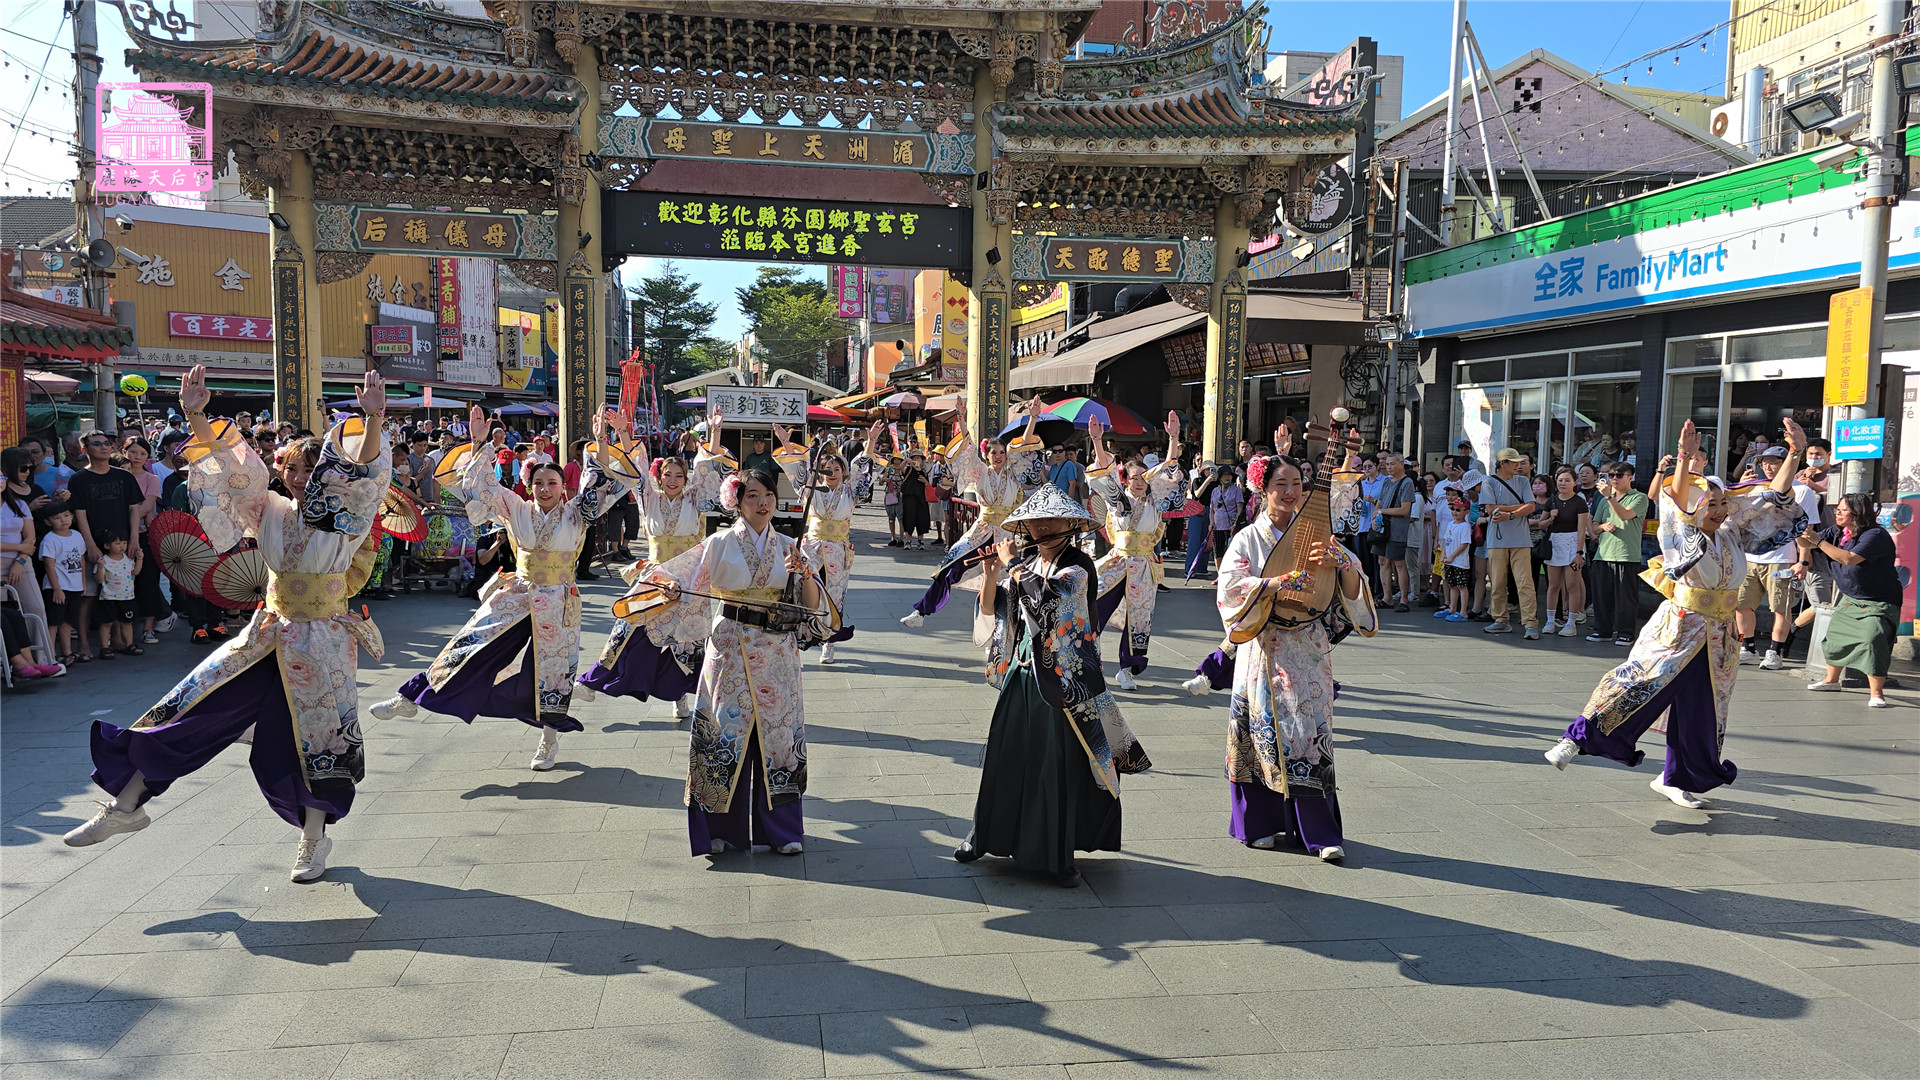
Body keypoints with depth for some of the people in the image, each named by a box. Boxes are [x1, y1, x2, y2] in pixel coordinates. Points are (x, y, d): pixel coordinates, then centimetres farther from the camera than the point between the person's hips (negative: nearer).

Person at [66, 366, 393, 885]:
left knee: (314, 741, 4)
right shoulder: (272, 512, 2)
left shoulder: (347, 519, -9)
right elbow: (230, 468, -7)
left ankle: (314, 838, 24)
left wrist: (373, 421, -42)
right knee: (193, 709, 2)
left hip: (323, 643, -4)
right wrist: (196, 417, -21)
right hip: (268, 637, 4)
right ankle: (125, 805, 15)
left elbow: (364, 471, -26)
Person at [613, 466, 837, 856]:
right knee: (726, 731, 2)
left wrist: (805, 574, -19)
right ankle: (721, 827, 15)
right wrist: (669, 588, -23)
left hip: (777, 655, 2)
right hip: (730, 648, -2)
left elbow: (813, 604, 0)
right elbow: (678, 576, -1)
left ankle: (782, 828, 16)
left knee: (778, 733, 5)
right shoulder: (720, 544, 0)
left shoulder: (788, 548, 6)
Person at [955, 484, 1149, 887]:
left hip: (1060, 682, -5)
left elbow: (1043, 598, -27)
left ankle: (1056, 855, 11)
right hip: (1020, 676, 5)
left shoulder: (1078, 566, -10)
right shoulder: (1026, 564, 9)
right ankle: (987, 833, 28)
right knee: (1004, 756, 12)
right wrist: (991, 575, -6)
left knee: (1057, 766, 1)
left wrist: (1013, 564, -15)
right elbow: (992, 613, 8)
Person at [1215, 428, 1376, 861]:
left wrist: (1339, 562, -18)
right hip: (1265, 650, -1)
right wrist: (1277, 584, -23)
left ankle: (1319, 832, 4)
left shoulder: (1315, 531, 7)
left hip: (1310, 649, 2)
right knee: (1266, 730, 2)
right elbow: (1231, 586, -11)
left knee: (1311, 732, -1)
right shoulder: (1248, 539, 2)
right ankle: (1260, 823, 16)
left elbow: (1353, 585, 3)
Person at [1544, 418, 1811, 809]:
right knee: (1636, 685, -20)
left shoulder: (1733, 538, 7)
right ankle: (1576, 739, -20)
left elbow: (1773, 498, 8)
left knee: (1700, 713, 10)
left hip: (1718, 640, 6)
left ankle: (1675, 780, 24)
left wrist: (1794, 454, -2)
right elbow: (1678, 502, -26)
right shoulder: (1684, 540, -8)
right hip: (1677, 631, -6)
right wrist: (1685, 460, -40)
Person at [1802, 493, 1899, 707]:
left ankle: (1876, 693, -19)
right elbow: (1806, 543, 11)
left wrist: (1819, 541, -33)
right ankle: (1831, 680, 35)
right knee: (1835, 636, 14)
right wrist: (1803, 562, -10)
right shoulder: (1837, 533, 2)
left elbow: (1849, 559, -35)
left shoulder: (1875, 535, -22)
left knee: (1872, 639, -25)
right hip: (1849, 600, 8)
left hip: (1879, 603, -8)